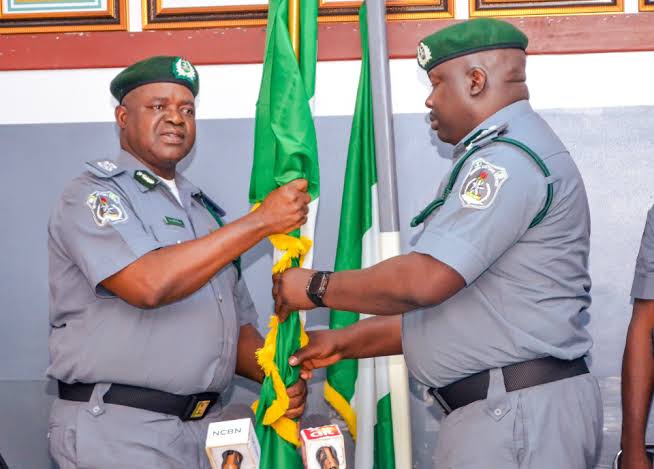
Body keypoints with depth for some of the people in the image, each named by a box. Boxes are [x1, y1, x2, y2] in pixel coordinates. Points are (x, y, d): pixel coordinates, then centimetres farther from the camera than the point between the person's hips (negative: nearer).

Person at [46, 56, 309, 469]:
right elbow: (149, 284, -23)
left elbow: (238, 324, 18)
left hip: (207, 426, 7)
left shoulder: (204, 210, 18)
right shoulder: (94, 195, -5)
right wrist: (261, 221, -18)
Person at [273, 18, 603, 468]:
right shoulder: (502, 157, 20)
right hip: (504, 410, 10)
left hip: (518, 411, -10)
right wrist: (345, 342, 16)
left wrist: (316, 287, -9)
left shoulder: (508, 159, -15)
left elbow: (423, 281, -23)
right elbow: (446, 308, 20)